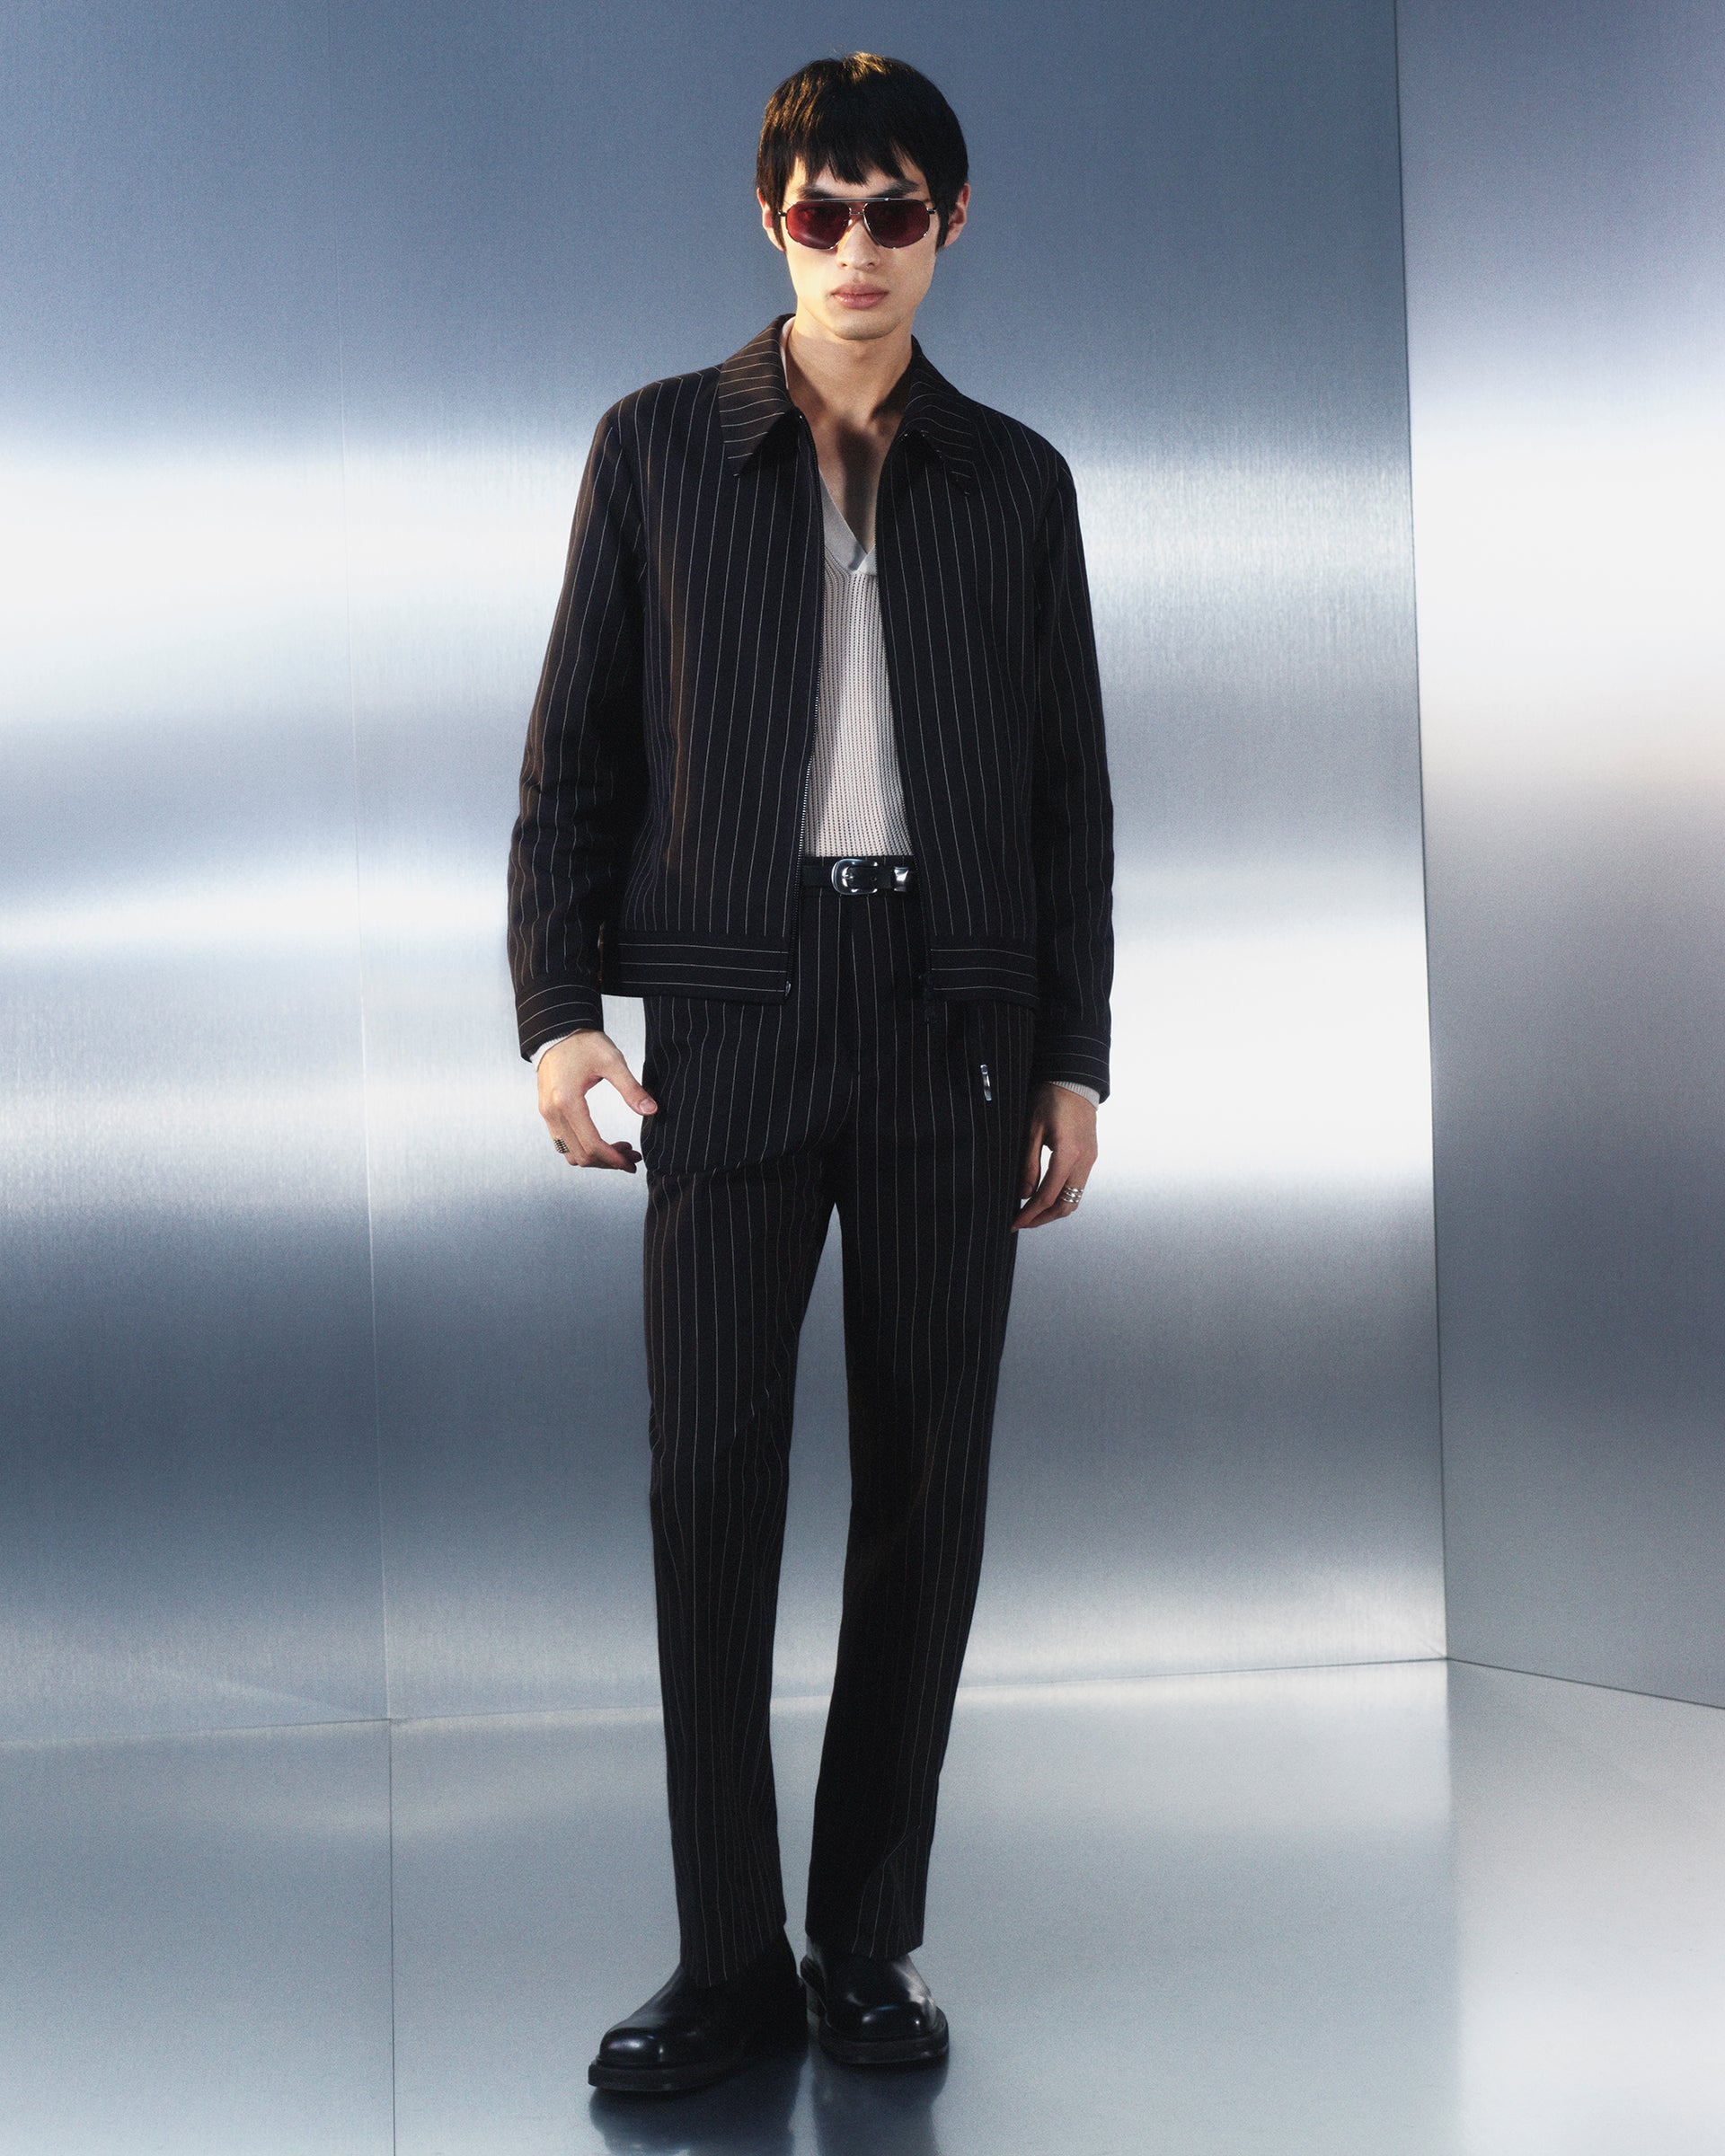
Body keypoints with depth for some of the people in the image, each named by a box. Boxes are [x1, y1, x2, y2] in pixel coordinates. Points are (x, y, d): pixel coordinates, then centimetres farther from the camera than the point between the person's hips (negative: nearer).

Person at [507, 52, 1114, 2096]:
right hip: (729, 1008, -1)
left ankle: (870, 1941, 16)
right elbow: (574, 753, 5)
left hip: (952, 1018, 2)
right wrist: (557, 1005, -5)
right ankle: (730, 1959, 8)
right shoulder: (658, 449, 7)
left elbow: (1069, 792, 11)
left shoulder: (1014, 479, 10)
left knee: (927, 1481, 3)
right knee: (709, 1473, -4)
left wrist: (1073, 1055, 6)